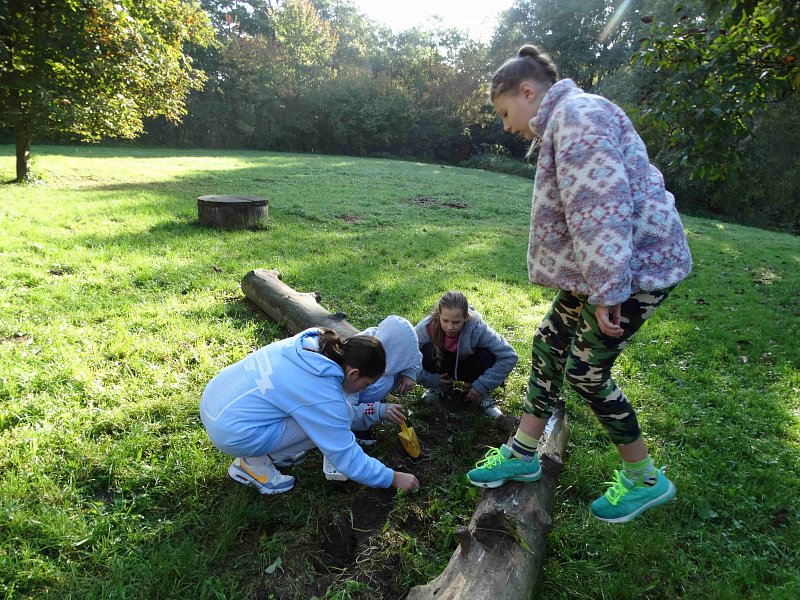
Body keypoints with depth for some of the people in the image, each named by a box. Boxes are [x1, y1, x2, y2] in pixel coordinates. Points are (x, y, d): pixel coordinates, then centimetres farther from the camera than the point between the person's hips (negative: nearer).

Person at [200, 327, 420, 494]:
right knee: (324, 419, -10)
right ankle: (254, 463, 0)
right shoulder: (325, 397, -23)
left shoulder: (309, 342, -3)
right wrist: (393, 478, -1)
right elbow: (347, 459, -13)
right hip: (230, 432, -8)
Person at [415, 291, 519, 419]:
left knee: (488, 356, -32)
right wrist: (431, 380, -27)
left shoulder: (478, 329, -33)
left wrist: (482, 386, -30)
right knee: (427, 351, -31)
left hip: (467, 369, 0)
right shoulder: (426, 328, -31)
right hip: (441, 373, 0)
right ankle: (442, 387, -2)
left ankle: (483, 395, -3)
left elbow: (510, 357, -30)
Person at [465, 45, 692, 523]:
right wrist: (596, 282, 22)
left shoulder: (577, 115, -17)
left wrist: (607, 290, -26)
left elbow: (601, 208, -26)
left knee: (585, 370, -2)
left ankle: (645, 479, 20)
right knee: (549, 343, 11)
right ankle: (523, 453, 24)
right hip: (602, 267, 10)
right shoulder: (565, 121, 17)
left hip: (635, 264, -10)